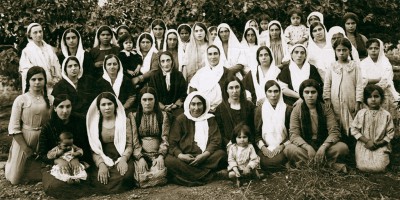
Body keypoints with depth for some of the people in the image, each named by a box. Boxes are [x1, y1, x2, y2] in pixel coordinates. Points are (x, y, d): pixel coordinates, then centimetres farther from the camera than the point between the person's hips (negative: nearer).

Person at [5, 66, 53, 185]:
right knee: (15, 179, 9)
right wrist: (25, 147, -13)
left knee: (38, 177, 12)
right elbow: (14, 127, -10)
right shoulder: (21, 99, -9)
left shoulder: (50, 100, -1)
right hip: (23, 139, -2)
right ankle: (8, 165, 40)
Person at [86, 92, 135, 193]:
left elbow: (129, 145, 1)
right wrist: (101, 164, -16)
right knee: (101, 180, -29)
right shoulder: (94, 123, 9)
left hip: (122, 158, -1)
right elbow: (94, 149, 3)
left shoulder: (124, 121, 7)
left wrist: (123, 159, -19)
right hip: (103, 159, 1)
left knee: (124, 176, -33)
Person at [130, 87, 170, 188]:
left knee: (159, 174, -29)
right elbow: (134, 139, -1)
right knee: (142, 177, -28)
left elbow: (165, 138, 3)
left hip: (158, 154, 1)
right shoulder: (133, 116, 8)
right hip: (140, 154, 0)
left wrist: (161, 156, -13)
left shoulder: (163, 115, 11)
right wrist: (140, 158, -14)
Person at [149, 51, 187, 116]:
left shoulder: (179, 75, 8)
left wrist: (175, 105, -9)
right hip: (160, 108, 0)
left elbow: (183, 94, 8)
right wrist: (163, 107, -11)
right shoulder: (155, 76, 7)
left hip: (176, 108, 1)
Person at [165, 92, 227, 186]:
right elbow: (172, 143, 0)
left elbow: (215, 140, 0)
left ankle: (186, 173, -27)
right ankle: (204, 176, -29)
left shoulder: (210, 119, 11)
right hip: (185, 156, -1)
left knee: (221, 154, -28)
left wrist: (204, 155, -18)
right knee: (169, 161, -31)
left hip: (205, 156, 1)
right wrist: (181, 155, -20)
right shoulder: (180, 120, 7)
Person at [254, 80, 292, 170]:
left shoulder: (288, 109, 6)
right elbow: (256, 133, 7)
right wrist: (263, 147, -8)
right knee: (266, 162, -30)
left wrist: (282, 146, -8)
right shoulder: (259, 109, 9)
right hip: (265, 147, 1)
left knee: (277, 161, -31)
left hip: (282, 147, 0)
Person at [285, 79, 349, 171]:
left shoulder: (326, 109, 0)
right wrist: (308, 148, -29)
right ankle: (329, 164, -26)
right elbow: (294, 135, -11)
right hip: (304, 146, 0)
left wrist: (323, 147, -27)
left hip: (323, 145, 1)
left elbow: (334, 132, -8)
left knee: (343, 147, -26)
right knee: (290, 149, -33)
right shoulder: (297, 110, -2)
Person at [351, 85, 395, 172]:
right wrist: (367, 141, -12)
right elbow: (354, 130, -2)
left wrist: (380, 143, -12)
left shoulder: (386, 115, -4)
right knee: (363, 167, -18)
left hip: (380, 146, 0)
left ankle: (385, 158, 17)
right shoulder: (361, 113, -4)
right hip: (364, 145, 0)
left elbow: (390, 133, 1)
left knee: (379, 168, -18)